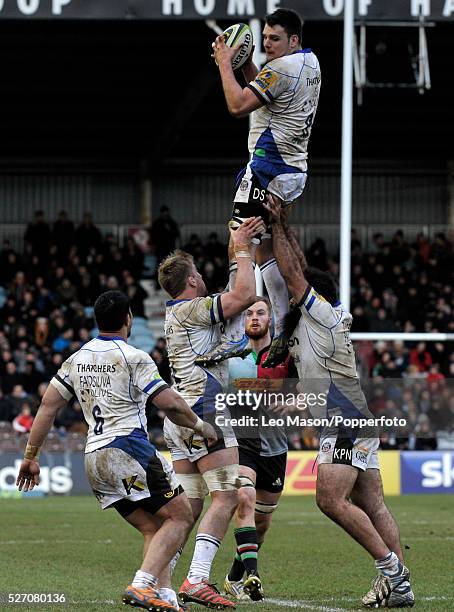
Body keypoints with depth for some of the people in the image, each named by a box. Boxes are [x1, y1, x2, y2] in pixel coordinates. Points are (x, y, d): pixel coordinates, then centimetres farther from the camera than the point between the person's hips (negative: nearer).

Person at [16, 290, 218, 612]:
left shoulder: (76, 359, 14)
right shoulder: (133, 358, -6)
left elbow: (48, 406, 13)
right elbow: (170, 403, -11)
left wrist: (31, 456, 18)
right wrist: (201, 426, 6)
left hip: (94, 458, 7)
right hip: (128, 449, -7)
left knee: (153, 528, 13)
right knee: (181, 516, -3)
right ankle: (142, 585, -19)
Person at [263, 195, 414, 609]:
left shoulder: (321, 315, -7)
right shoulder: (318, 318, 16)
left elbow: (292, 274, -5)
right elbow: (301, 269, 23)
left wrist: (276, 226, 1)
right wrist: (283, 226, 22)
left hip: (346, 424, -10)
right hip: (355, 424, 10)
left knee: (331, 500, -16)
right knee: (371, 506, 5)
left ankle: (390, 566, -15)